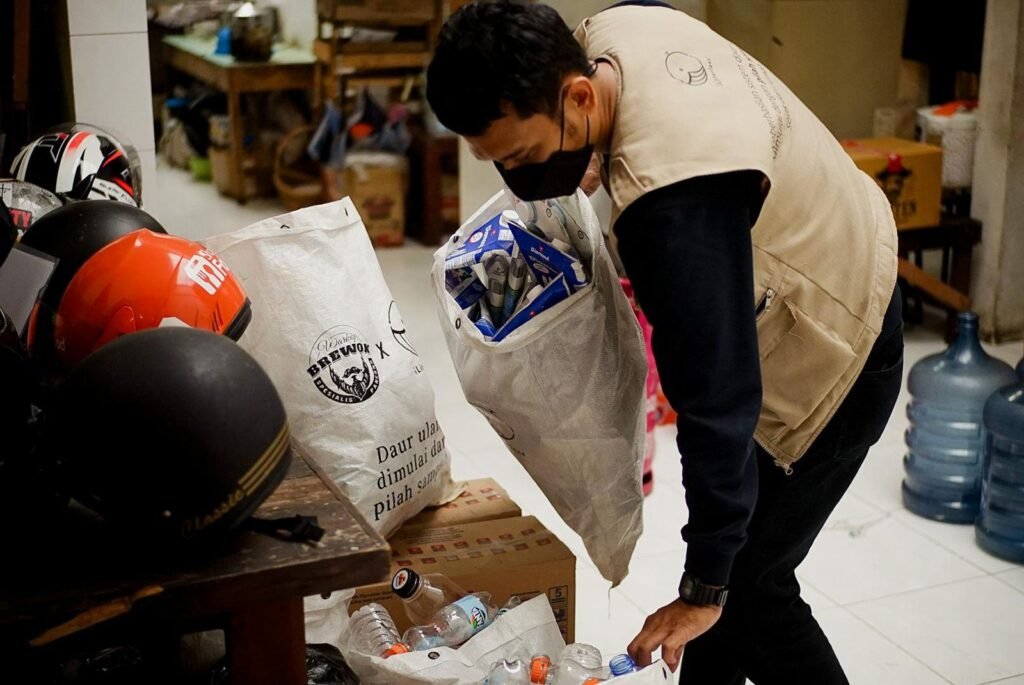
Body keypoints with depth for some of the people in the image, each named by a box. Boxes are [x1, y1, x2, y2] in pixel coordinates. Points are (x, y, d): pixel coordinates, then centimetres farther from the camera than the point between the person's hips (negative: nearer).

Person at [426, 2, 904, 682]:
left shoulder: (673, 202, -41)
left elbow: (719, 399, -36)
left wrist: (705, 588, -26)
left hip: (835, 357, -9)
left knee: (746, 584, -1)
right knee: (725, 554, 17)